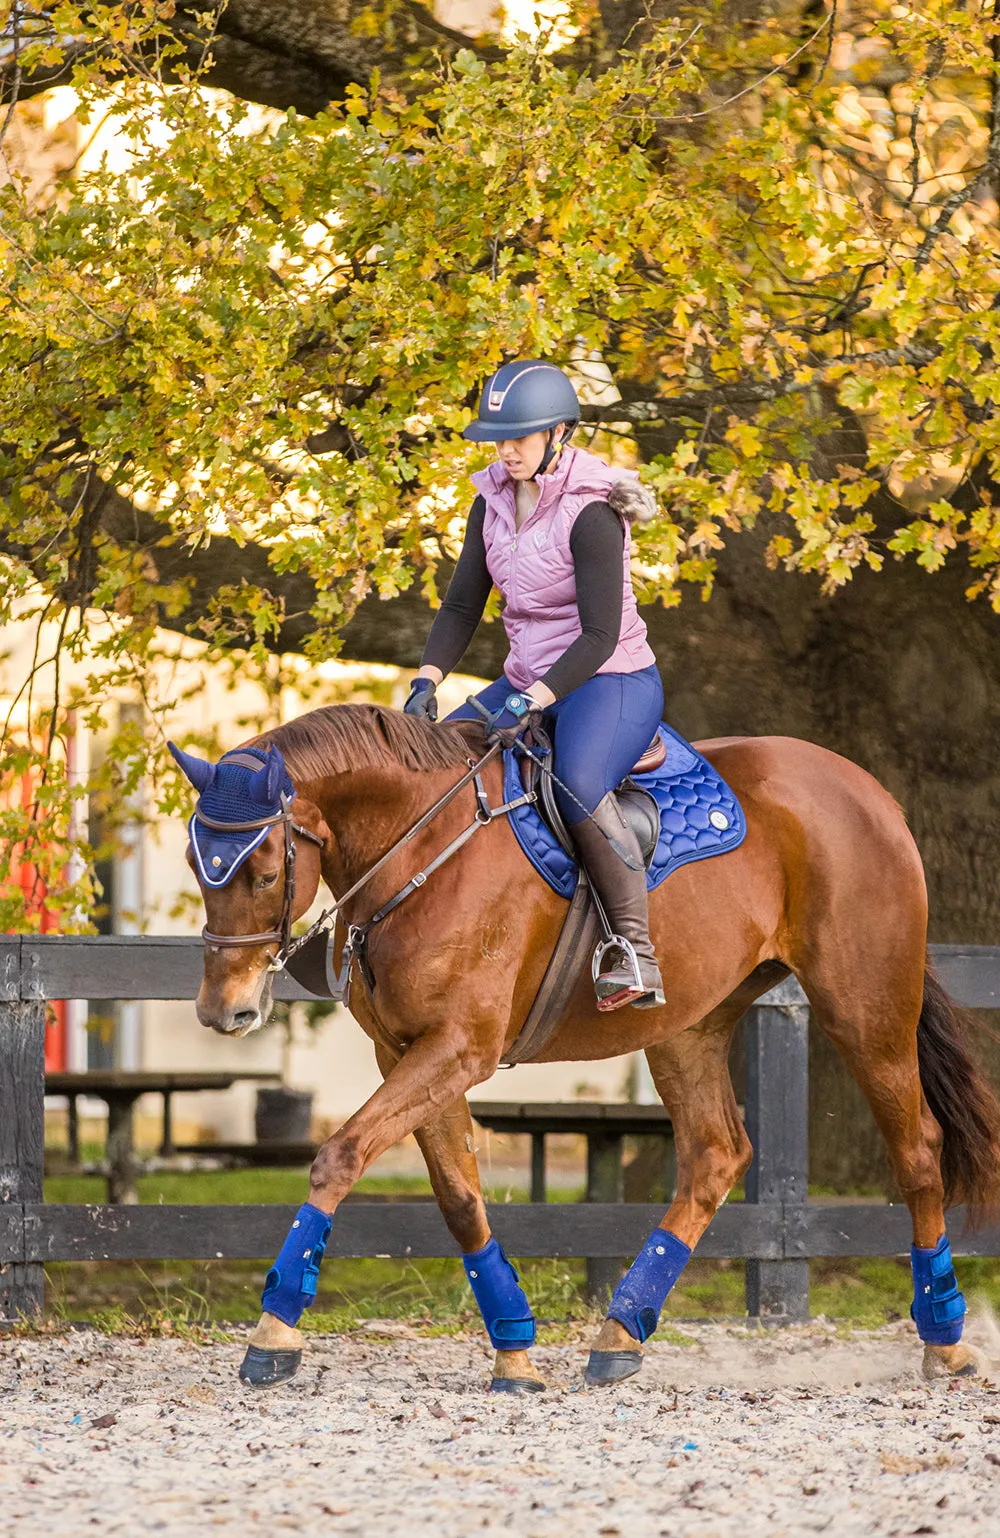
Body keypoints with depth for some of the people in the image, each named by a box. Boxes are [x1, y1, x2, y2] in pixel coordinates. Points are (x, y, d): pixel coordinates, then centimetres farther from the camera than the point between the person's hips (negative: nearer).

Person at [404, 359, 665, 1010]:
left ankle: (637, 955, -32)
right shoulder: (494, 503, 5)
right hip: (530, 682, 9)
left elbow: (600, 634, -22)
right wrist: (428, 681, -8)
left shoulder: (590, 513, -18)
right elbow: (462, 604, 8)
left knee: (579, 785, -37)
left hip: (611, 681, -9)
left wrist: (535, 702, -32)